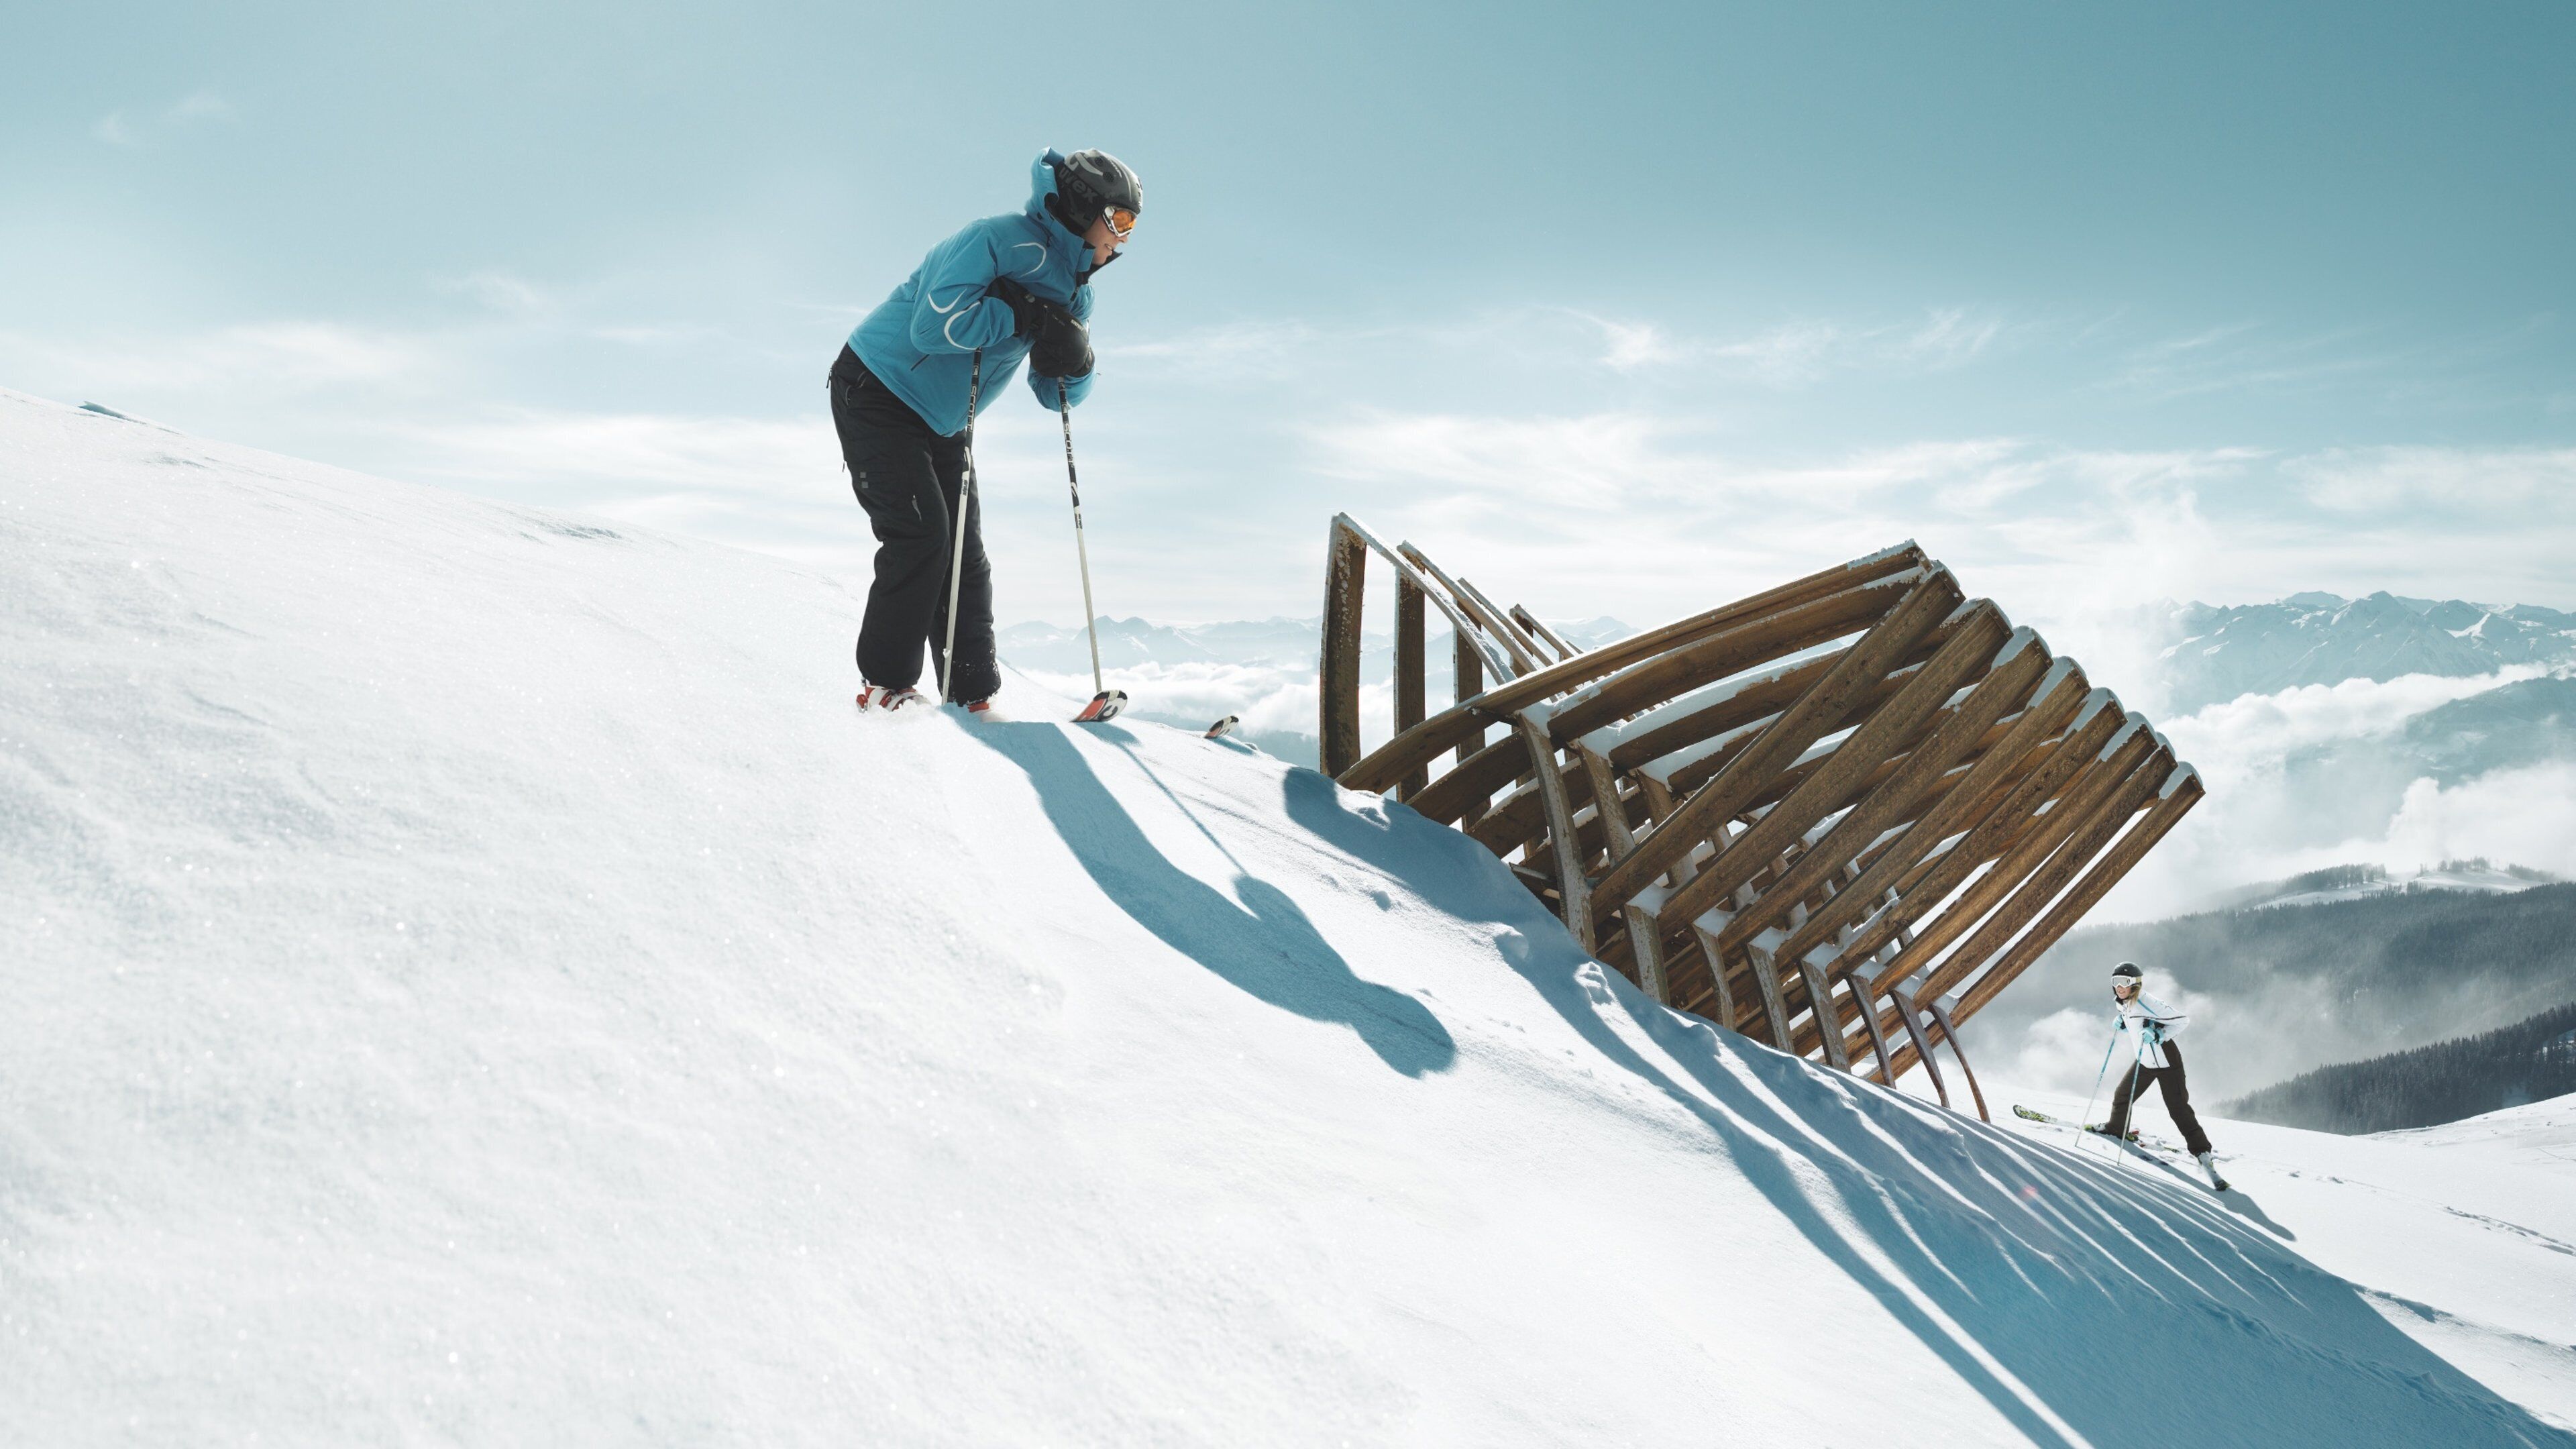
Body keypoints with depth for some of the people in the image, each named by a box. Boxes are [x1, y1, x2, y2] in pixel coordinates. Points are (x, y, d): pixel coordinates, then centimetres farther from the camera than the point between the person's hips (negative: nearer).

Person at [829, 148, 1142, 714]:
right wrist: (1022, 315, -27)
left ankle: (973, 698, 7)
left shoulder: (1073, 291, 5)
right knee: (920, 535, -18)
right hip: (878, 393, -9)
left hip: (944, 425, 9)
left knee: (965, 556, 4)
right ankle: (885, 686, -10)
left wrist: (1075, 359, -17)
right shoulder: (998, 239, -21)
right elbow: (933, 326, -33)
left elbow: (1058, 395, 5)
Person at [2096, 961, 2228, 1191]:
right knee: (2122, 1095, 16)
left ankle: (2202, 1154, -8)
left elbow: (2181, 1019, -23)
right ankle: (2116, 1129, 41)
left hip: (2165, 1062, -8)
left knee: (2179, 1109, -12)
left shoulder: (2146, 1004, -25)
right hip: (2144, 1060, 8)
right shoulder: (2123, 1004, 0)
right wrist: (2121, 1024, 1)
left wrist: (2157, 1035, -32)